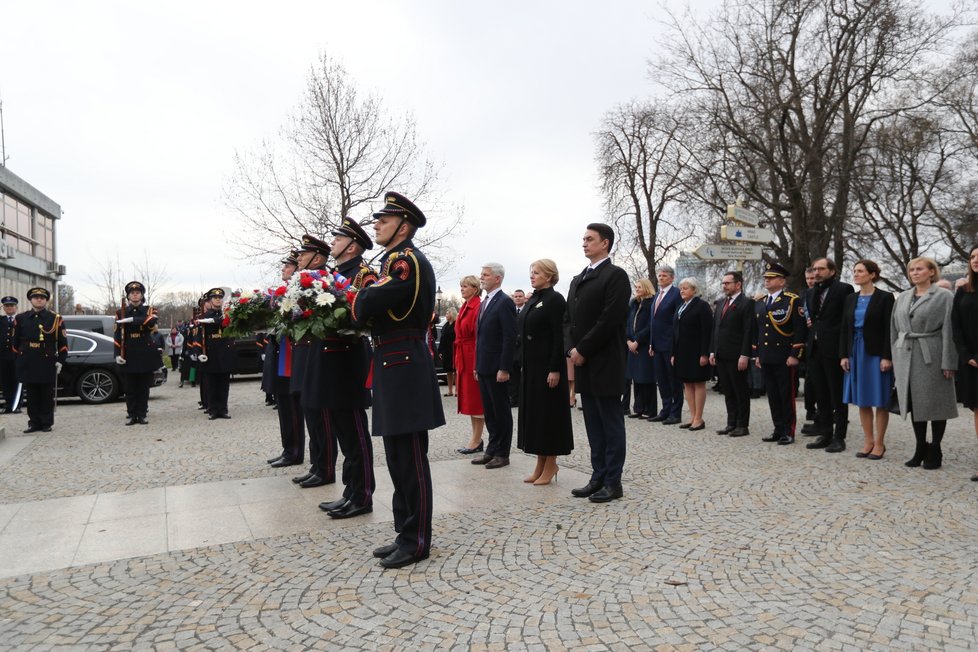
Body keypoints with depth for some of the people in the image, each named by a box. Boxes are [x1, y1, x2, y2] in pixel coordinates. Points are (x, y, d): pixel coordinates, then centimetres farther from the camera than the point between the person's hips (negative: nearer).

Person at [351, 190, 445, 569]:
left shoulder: (404, 260, -13)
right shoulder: (397, 260, 19)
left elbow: (367, 306, -20)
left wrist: (358, 301, -1)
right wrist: (368, 305, 1)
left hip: (404, 368, -10)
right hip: (396, 367, 10)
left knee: (410, 460, -2)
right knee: (398, 458, 15)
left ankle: (416, 542, 10)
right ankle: (406, 534, 26)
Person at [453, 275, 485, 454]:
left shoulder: (478, 307, -14)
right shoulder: (464, 307, 14)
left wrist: (477, 365, -21)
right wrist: (458, 360, 12)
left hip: (474, 357, -9)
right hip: (463, 358, 9)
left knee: (476, 399, -1)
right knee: (468, 398, 13)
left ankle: (476, 441, 8)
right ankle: (476, 439, 21)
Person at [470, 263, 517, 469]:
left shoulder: (504, 302, -12)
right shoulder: (484, 304, 16)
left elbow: (510, 337, -17)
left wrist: (504, 368, -20)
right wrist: (477, 366, 15)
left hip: (497, 369, -8)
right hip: (483, 367, 9)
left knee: (502, 412, 3)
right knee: (489, 412, 14)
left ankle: (502, 454, 12)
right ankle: (492, 450, 24)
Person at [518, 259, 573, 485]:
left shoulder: (555, 299, -10)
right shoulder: (532, 300, 14)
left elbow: (560, 337, -16)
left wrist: (555, 370, -21)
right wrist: (523, 363, 14)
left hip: (548, 366, -8)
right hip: (531, 366, 9)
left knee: (548, 412, -1)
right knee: (533, 411, 11)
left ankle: (550, 465, 10)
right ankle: (540, 464, 20)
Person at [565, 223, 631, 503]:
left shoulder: (615, 275, -7)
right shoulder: (578, 280, 18)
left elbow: (610, 319, -16)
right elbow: (568, 319, 16)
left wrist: (582, 350, -14)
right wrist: (571, 348, -1)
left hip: (605, 363, -8)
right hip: (583, 363, 8)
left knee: (611, 424, 1)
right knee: (594, 424, 13)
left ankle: (613, 482, 10)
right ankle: (598, 477, 21)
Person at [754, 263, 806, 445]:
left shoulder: (792, 300, -5)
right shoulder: (759, 303, 14)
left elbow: (799, 329, -10)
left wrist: (794, 355, -15)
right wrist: (756, 354, 15)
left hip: (785, 358, -6)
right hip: (766, 359, 6)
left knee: (787, 395, 1)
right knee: (772, 395, 10)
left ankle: (788, 432, 10)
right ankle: (778, 429, 19)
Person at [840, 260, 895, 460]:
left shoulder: (885, 297, -6)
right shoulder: (850, 299, 9)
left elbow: (889, 329, -10)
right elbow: (845, 328, 9)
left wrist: (887, 357, -15)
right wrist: (844, 355, 3)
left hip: (876, 353, -5)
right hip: (856, 352, 5)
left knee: (880, 400, 2)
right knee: (862, 400, 9)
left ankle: (879, 443, 11)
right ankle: (868, 441, 18)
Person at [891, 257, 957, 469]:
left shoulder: (943, 296, -2)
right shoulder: (903, 297, 13)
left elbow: (949, 331, -8)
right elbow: (894, 329, 14)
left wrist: (948, 363, -13)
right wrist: (895, 357, 9)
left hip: (932, 357, -5)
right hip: (906, 357, 5)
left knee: (935, 403, 3)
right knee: (914, 403, 9)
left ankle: (935, 450, 14)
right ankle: (921, 448, 20)